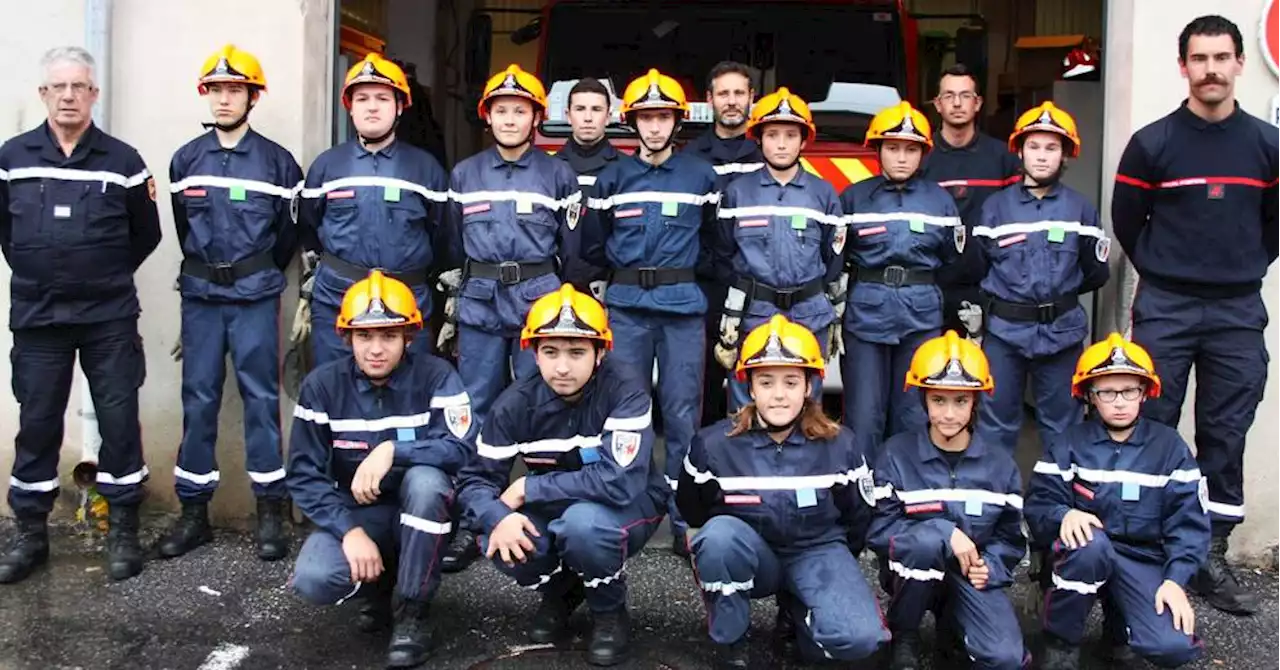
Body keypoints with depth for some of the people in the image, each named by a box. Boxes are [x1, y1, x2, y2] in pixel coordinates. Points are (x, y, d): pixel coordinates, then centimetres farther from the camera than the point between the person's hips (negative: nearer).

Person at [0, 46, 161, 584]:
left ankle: (123, 530, 15)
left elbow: (147, 234, 8)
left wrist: (108, 276, 10)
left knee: (119, 420, 3)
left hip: (109, 318, -1)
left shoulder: (122, 161, -1)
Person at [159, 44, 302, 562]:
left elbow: (289, 230, 6)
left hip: (255, 295, -2)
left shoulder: (277, 162, -1)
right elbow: (183, 227, 17)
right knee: (198, 399, 5)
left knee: (261, 398, 0)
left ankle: (271, 512, 7)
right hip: (200, 293, 3)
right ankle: (193, 511, 13)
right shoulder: (185, 160, 7)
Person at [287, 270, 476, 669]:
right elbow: (304, 475, -10)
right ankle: (380, 580, 11)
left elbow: (462, 449, -25)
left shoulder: (435, 376, -14)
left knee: (425, 479, -35)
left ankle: (413, 614, -17)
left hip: (419, 509, -1)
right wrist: (350, 531, -23)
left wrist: (391, 450, -35)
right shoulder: (322, 385, -9)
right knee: (312, 582, -27)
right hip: (355, 512, 1)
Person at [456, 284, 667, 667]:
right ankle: (561, 591, 9)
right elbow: (477, 478, -11)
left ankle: (610, 613, -5)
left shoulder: (625, 392, -26)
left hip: (631, 506, -3)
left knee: (582, 522, -37)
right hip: (556, 508, 4)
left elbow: (620, 482, -36)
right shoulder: (517, 403, -14)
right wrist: (499, 517, -34)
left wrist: (527, 488, -29)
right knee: (501, 544, -27)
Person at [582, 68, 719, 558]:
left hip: (684, 305, -1)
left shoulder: (701, 177, 7)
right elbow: (594, 246, 14)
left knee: (683, 414, -1)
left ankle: (685, 522, 6)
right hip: (626, 305, 1)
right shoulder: (613, 178, 8)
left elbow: (714, 241, 15)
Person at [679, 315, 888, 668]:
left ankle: (798, 606, 9)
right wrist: (724, 547, 2)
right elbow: (691, 510, 6)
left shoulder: (839, 445, -8)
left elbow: (860, 517, 6)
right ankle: (730, 641, -9)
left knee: (860, 637, -28)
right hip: (750, 557, 0)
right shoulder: (714, 443, -11)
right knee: (719, 533, -37)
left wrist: (831, 569, 4)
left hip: (817, 551, 1)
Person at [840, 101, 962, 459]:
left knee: (914, 413, 7)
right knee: (863, 414, 2)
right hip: (865, 312, -1)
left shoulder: (940, 200, 7)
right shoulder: (853, 198, 3)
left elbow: (954, 262, 12)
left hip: (922, 315, 1)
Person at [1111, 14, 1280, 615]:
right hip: (1164, 309, -2)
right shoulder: (1152, 143, -3)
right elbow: (1126, 220, 7)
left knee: (1225, 438, 6)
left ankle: (1210, 558, 16)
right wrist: (1161, 271, 10)